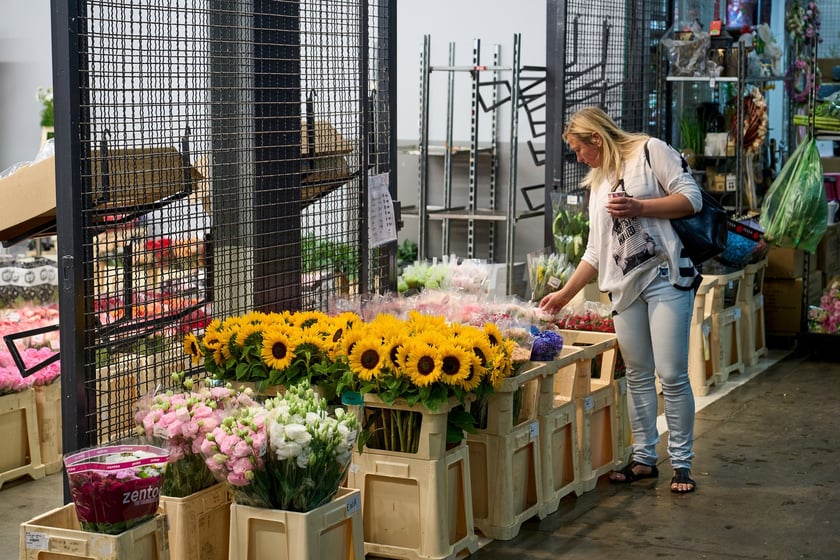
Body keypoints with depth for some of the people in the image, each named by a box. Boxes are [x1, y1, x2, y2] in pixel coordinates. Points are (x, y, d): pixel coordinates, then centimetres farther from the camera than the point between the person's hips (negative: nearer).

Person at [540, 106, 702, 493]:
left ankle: (682, 462, 1)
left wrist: (639, 207, -14)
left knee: (671, 375, -7)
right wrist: (564, 294, 18)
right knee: (637, 377, 7)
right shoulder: (598, 183, 21)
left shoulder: (650, 151, 2)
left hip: (665, 276, -7)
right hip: (625, 287, 7)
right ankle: (644, 458, 14)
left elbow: (691, 198, -6)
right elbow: (595, 251, 22)